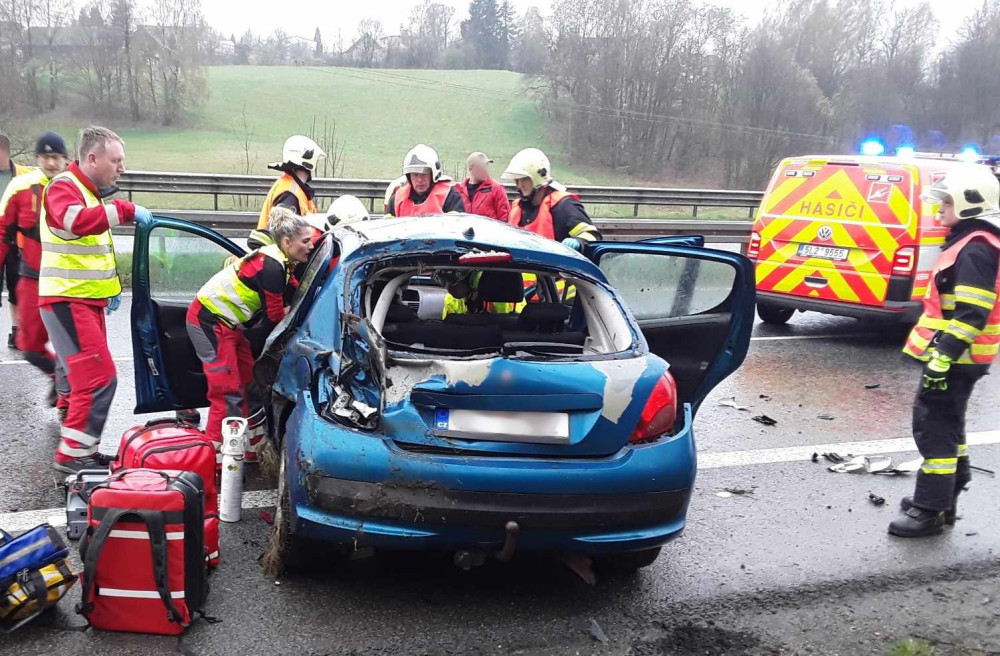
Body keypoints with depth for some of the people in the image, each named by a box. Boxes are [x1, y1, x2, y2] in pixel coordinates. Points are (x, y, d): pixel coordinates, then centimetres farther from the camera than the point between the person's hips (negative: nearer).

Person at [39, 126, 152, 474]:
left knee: (90, 377, 15)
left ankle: (83, 449, 24)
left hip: (87, 300, 10)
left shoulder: (91, 191, 18)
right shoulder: (63, 188, -12)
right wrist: (125, 210, -34)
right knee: (100, 378, -14)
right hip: (67, 301, -10)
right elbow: (76, 221, -36)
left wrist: (112, 286, 19)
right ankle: (72, 455, -6)